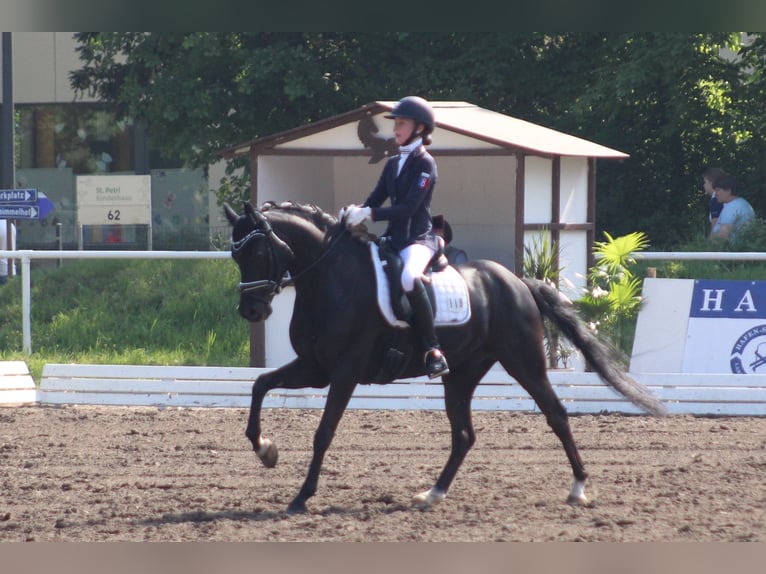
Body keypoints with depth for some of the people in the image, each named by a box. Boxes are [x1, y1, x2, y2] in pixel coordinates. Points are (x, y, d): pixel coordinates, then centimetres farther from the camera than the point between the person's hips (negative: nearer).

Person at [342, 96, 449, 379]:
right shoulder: (393, 164, 16)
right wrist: (356, 211, -10)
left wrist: (369, 214, -26)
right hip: (394, 238, 9)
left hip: (419, 238, -9)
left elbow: (408, 207, -18)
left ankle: (434, 350, -33)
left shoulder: (425, 164, -8)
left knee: (409, 278, -39)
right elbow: (375, 199, 12)